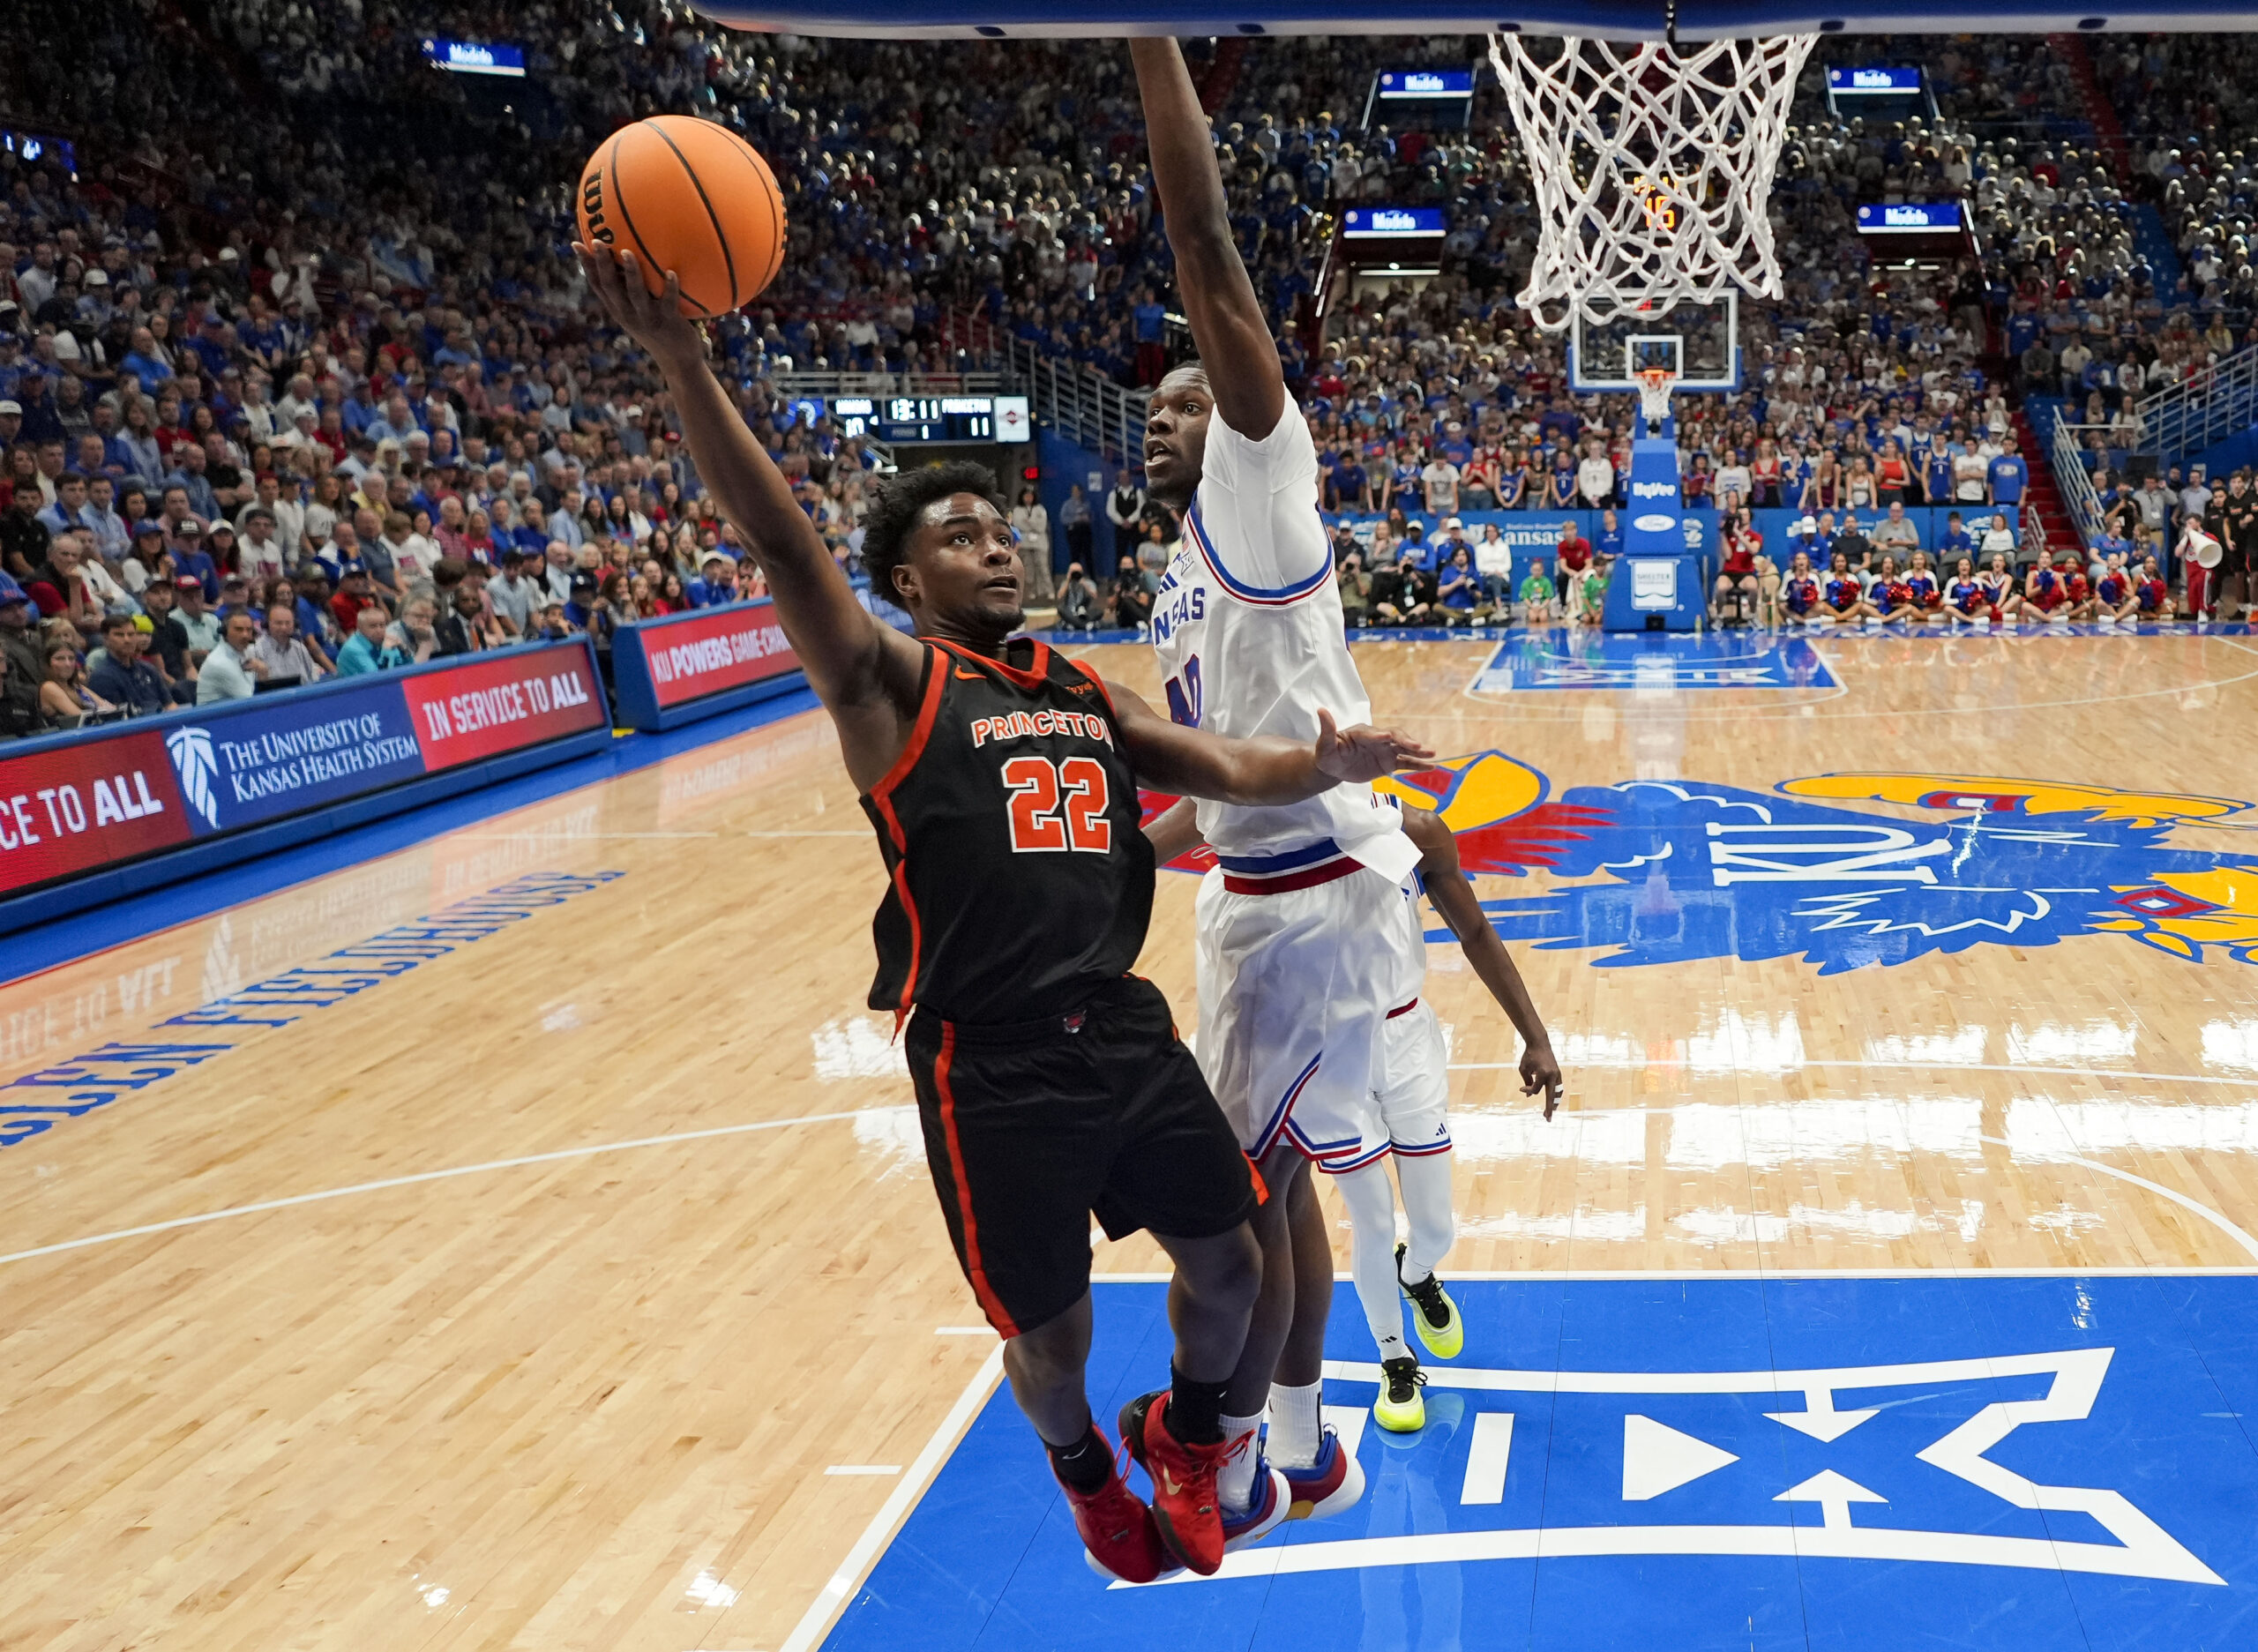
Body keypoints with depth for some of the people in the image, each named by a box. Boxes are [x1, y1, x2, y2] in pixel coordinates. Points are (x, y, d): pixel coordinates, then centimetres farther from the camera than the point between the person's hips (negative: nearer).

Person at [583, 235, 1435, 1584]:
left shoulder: (1085, 696, 14)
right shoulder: (893, 685, -5)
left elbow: (1229, 771, 9)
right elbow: (785, 548, -19)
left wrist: (1322, 767, -15)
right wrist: (683, 364, -32)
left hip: (1127, 1031, 5)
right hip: (991, 1069, -5)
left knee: (1229, 1264, 12)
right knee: (1049, 1329, 10)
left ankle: (1188, 1434, 44)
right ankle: (1086, 1471, 44)